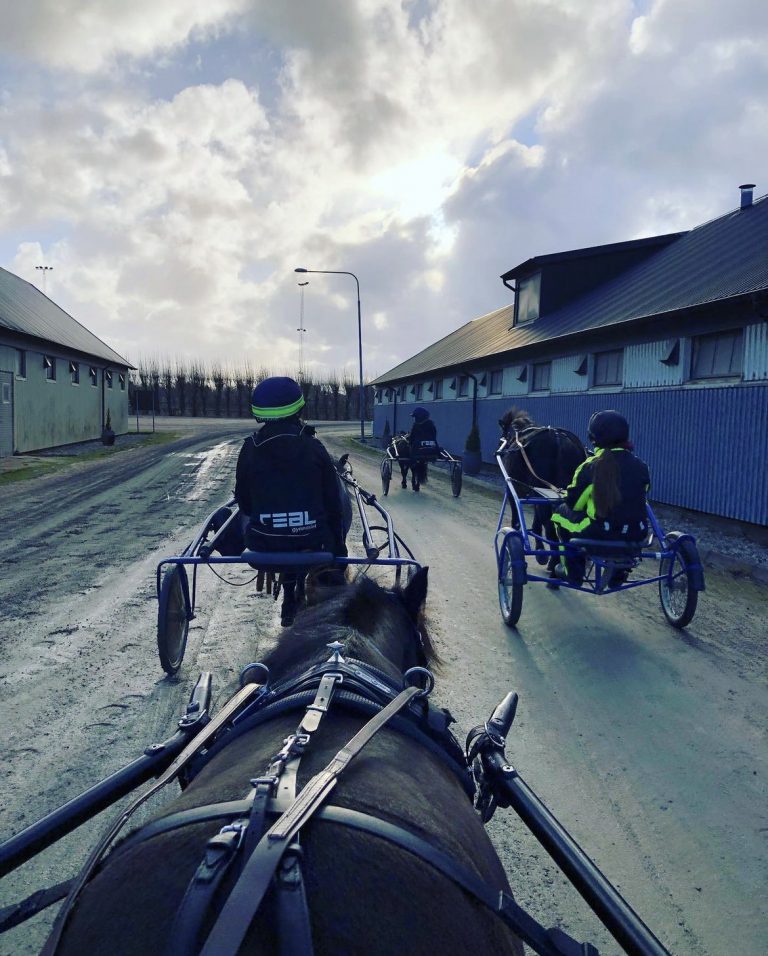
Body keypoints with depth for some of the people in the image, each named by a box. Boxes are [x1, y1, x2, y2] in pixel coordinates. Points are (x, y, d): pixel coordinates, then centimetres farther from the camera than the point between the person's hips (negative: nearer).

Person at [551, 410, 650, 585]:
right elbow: (637, 500, 14)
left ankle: (573, 572, 25)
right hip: (635, 535, 4)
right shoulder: (641, 466, 1)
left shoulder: (589, 467, -11)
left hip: (599, 534, -4)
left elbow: (573, 504, -2)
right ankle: (618, 574, 44)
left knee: (562, 512, 21)